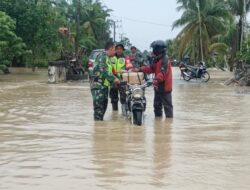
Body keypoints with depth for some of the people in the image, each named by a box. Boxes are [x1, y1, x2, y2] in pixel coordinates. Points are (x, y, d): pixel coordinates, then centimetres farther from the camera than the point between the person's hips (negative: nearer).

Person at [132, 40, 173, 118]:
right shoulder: (157, 60, 14)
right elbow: (151, 68, 15)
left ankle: (169, 117, 6)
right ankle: (158, 116, 29)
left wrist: (157, 79, -47)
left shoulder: (164, 60, -19)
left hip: (164, 86, -10)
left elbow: (163, 72, -32)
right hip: (158, 86, 10)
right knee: (157, 103, 18)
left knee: (167, 105, -1)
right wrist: (139, 69, 6)